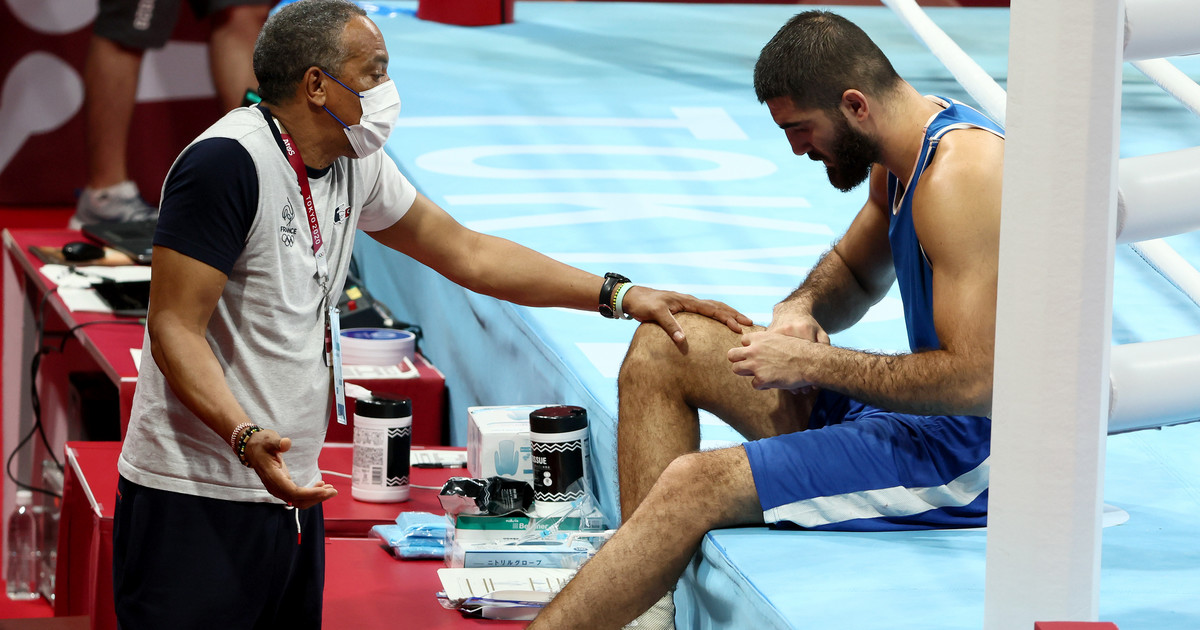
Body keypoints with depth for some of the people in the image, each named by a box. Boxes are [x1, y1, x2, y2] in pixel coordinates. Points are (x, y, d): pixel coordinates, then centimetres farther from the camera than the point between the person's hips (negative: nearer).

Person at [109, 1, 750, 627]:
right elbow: (174, 329, -20)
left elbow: (464, 252, 17)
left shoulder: (354, 164, 10)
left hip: (288, 492, 8)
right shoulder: (229, 162, -17)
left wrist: (622, 296, 13)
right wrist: (246, 436, -35)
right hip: (195, 501, -8)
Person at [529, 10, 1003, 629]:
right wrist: (799, 311, 2)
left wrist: (812, 363, -21)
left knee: (694, 485, -22)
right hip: (921, 412, 11)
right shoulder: (902, 153, 8)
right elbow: (855, 271, 26)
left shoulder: (957, 176, -24)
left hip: (967, 450, -11)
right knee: (662, 346, 8)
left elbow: (974, 381, -29)